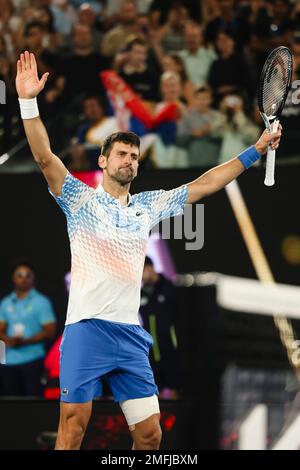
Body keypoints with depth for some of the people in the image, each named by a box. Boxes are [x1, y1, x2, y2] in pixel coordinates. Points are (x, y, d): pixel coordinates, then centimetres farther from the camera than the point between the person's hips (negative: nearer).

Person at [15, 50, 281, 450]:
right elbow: (45, 158, -9)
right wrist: (29, 102, -21)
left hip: (131, 335, 5)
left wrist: (255, 151, 17)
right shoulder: (81, 199, 4)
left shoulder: (148, 206, 17)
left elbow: (203, 185, 20)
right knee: (73, 428, -9)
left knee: (150, 434, 0)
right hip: (86, 327, -4)